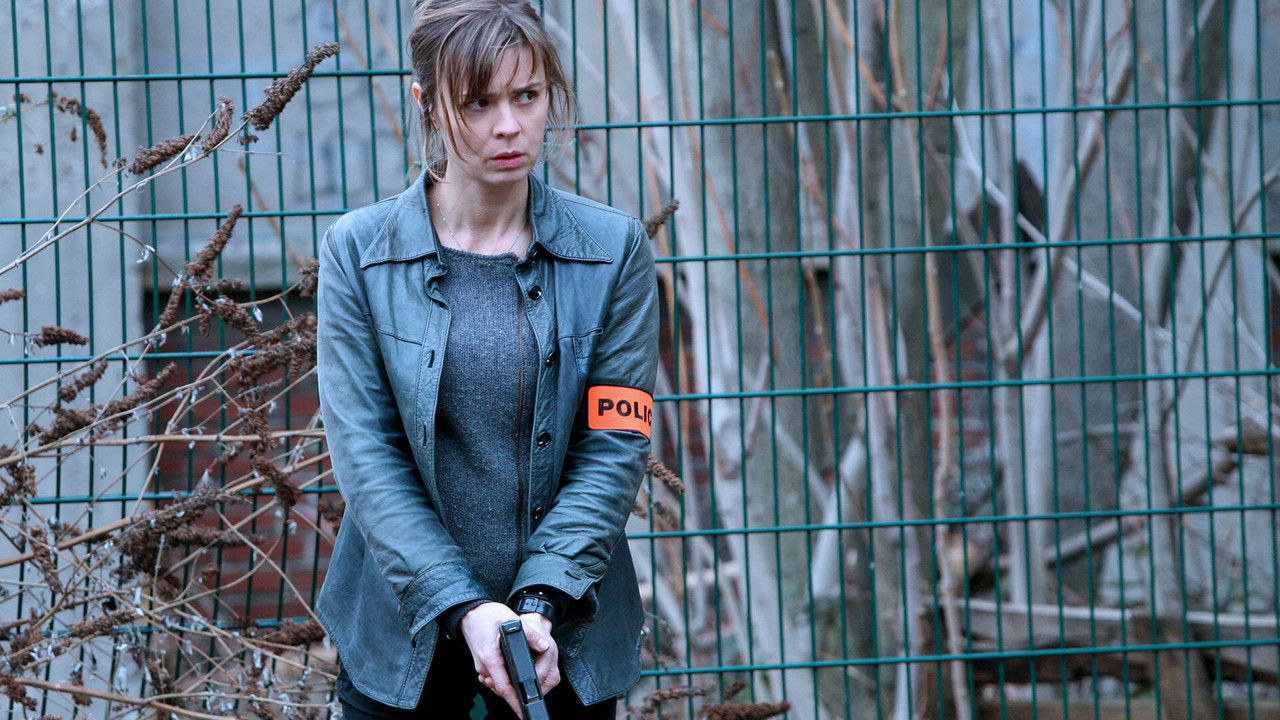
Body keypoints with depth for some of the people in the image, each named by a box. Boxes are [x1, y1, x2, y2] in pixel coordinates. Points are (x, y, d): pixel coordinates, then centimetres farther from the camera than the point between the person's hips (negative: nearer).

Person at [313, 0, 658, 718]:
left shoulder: (615, 249, -2)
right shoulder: (358, 251, -4)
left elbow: (615, 447, -5)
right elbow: (367, 454, -8)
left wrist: (540, 598, -17)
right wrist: (461, 607, -17)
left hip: (565, 637, 0)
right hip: (402, 637, 0)